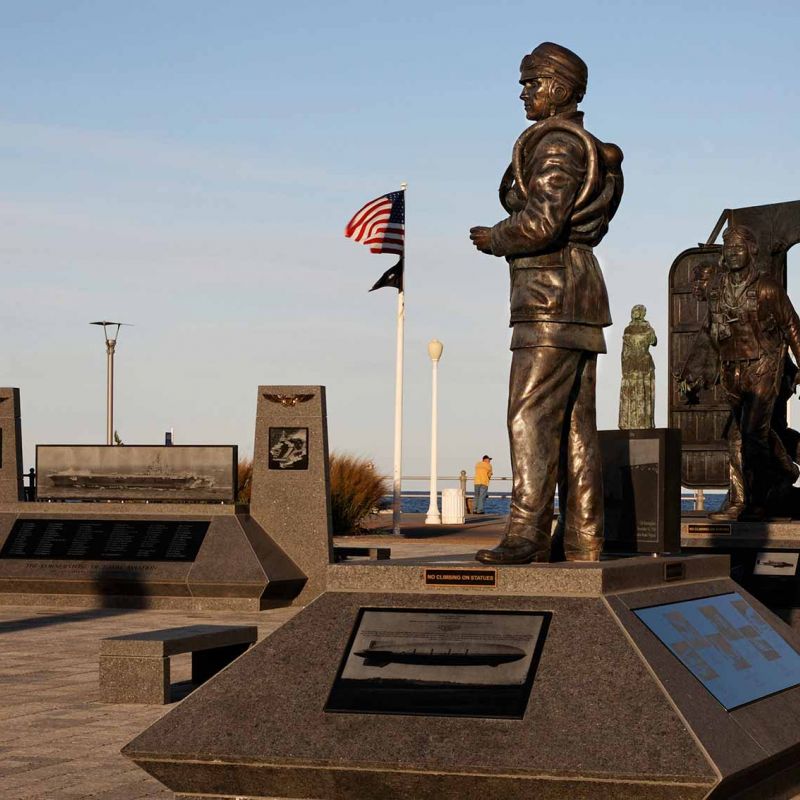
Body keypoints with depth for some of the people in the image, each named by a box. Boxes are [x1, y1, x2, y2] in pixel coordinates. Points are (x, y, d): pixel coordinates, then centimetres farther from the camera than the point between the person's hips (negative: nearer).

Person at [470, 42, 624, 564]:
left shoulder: (557, 143, -10)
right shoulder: (589, 150, 21)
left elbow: (541, 220, -21)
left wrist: (493, 240, -4)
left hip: (550, 291, -10)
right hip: (580, 290, 10)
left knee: (532, 416, -12)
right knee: (575, 423, 6)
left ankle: (527, 534, -17)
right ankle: (584, 539, 5)